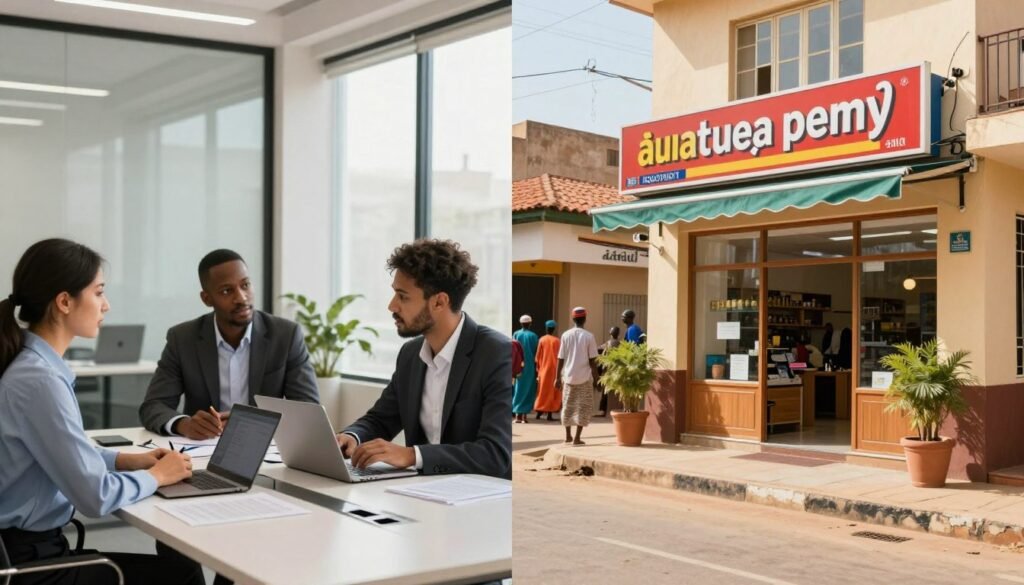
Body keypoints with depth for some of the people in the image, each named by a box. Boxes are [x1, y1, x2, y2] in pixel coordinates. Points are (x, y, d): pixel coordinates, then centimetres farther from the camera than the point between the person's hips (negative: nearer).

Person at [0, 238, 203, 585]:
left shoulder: (31, 363, 5)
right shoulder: (39, 380, -24)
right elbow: (95, 497, -23)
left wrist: (125, 460, 8)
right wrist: (156, 475, -6)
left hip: (28, 546, 9)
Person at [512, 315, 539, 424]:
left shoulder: (516, 334, 0)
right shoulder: (533, 336, -3)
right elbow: (536, 353, -2)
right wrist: (536, 369, 5)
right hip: (530, 366, -1)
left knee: (519, 389, 7)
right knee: (528, 390, 7)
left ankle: (518, 414, -1)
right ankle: (524, 414, 2)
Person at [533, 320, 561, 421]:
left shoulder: (541, 340, -1)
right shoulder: (557, 341, -6)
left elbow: (538, 357, 1)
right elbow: (559, 356, -5)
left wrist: (538, 369, 10)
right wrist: (559, 370, 3)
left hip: (543, 370, 2)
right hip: (554, 370, -2)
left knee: (542, 392, 11)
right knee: (553, 392, 4)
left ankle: (539, 413, 8)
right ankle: (549, 414, 1)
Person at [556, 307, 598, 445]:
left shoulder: (566, 335, 0)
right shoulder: (589, 336, -7)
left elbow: (561, 358, 0)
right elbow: (592, 360, -7)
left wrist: (558, 377, 7)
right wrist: (596, 378, 1)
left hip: (568, 376, 3)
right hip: (584, 377, -3)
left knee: (568, 406, 16)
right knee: (583, 407, 4)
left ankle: (568, 435, 21)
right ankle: (577, 438, -1)